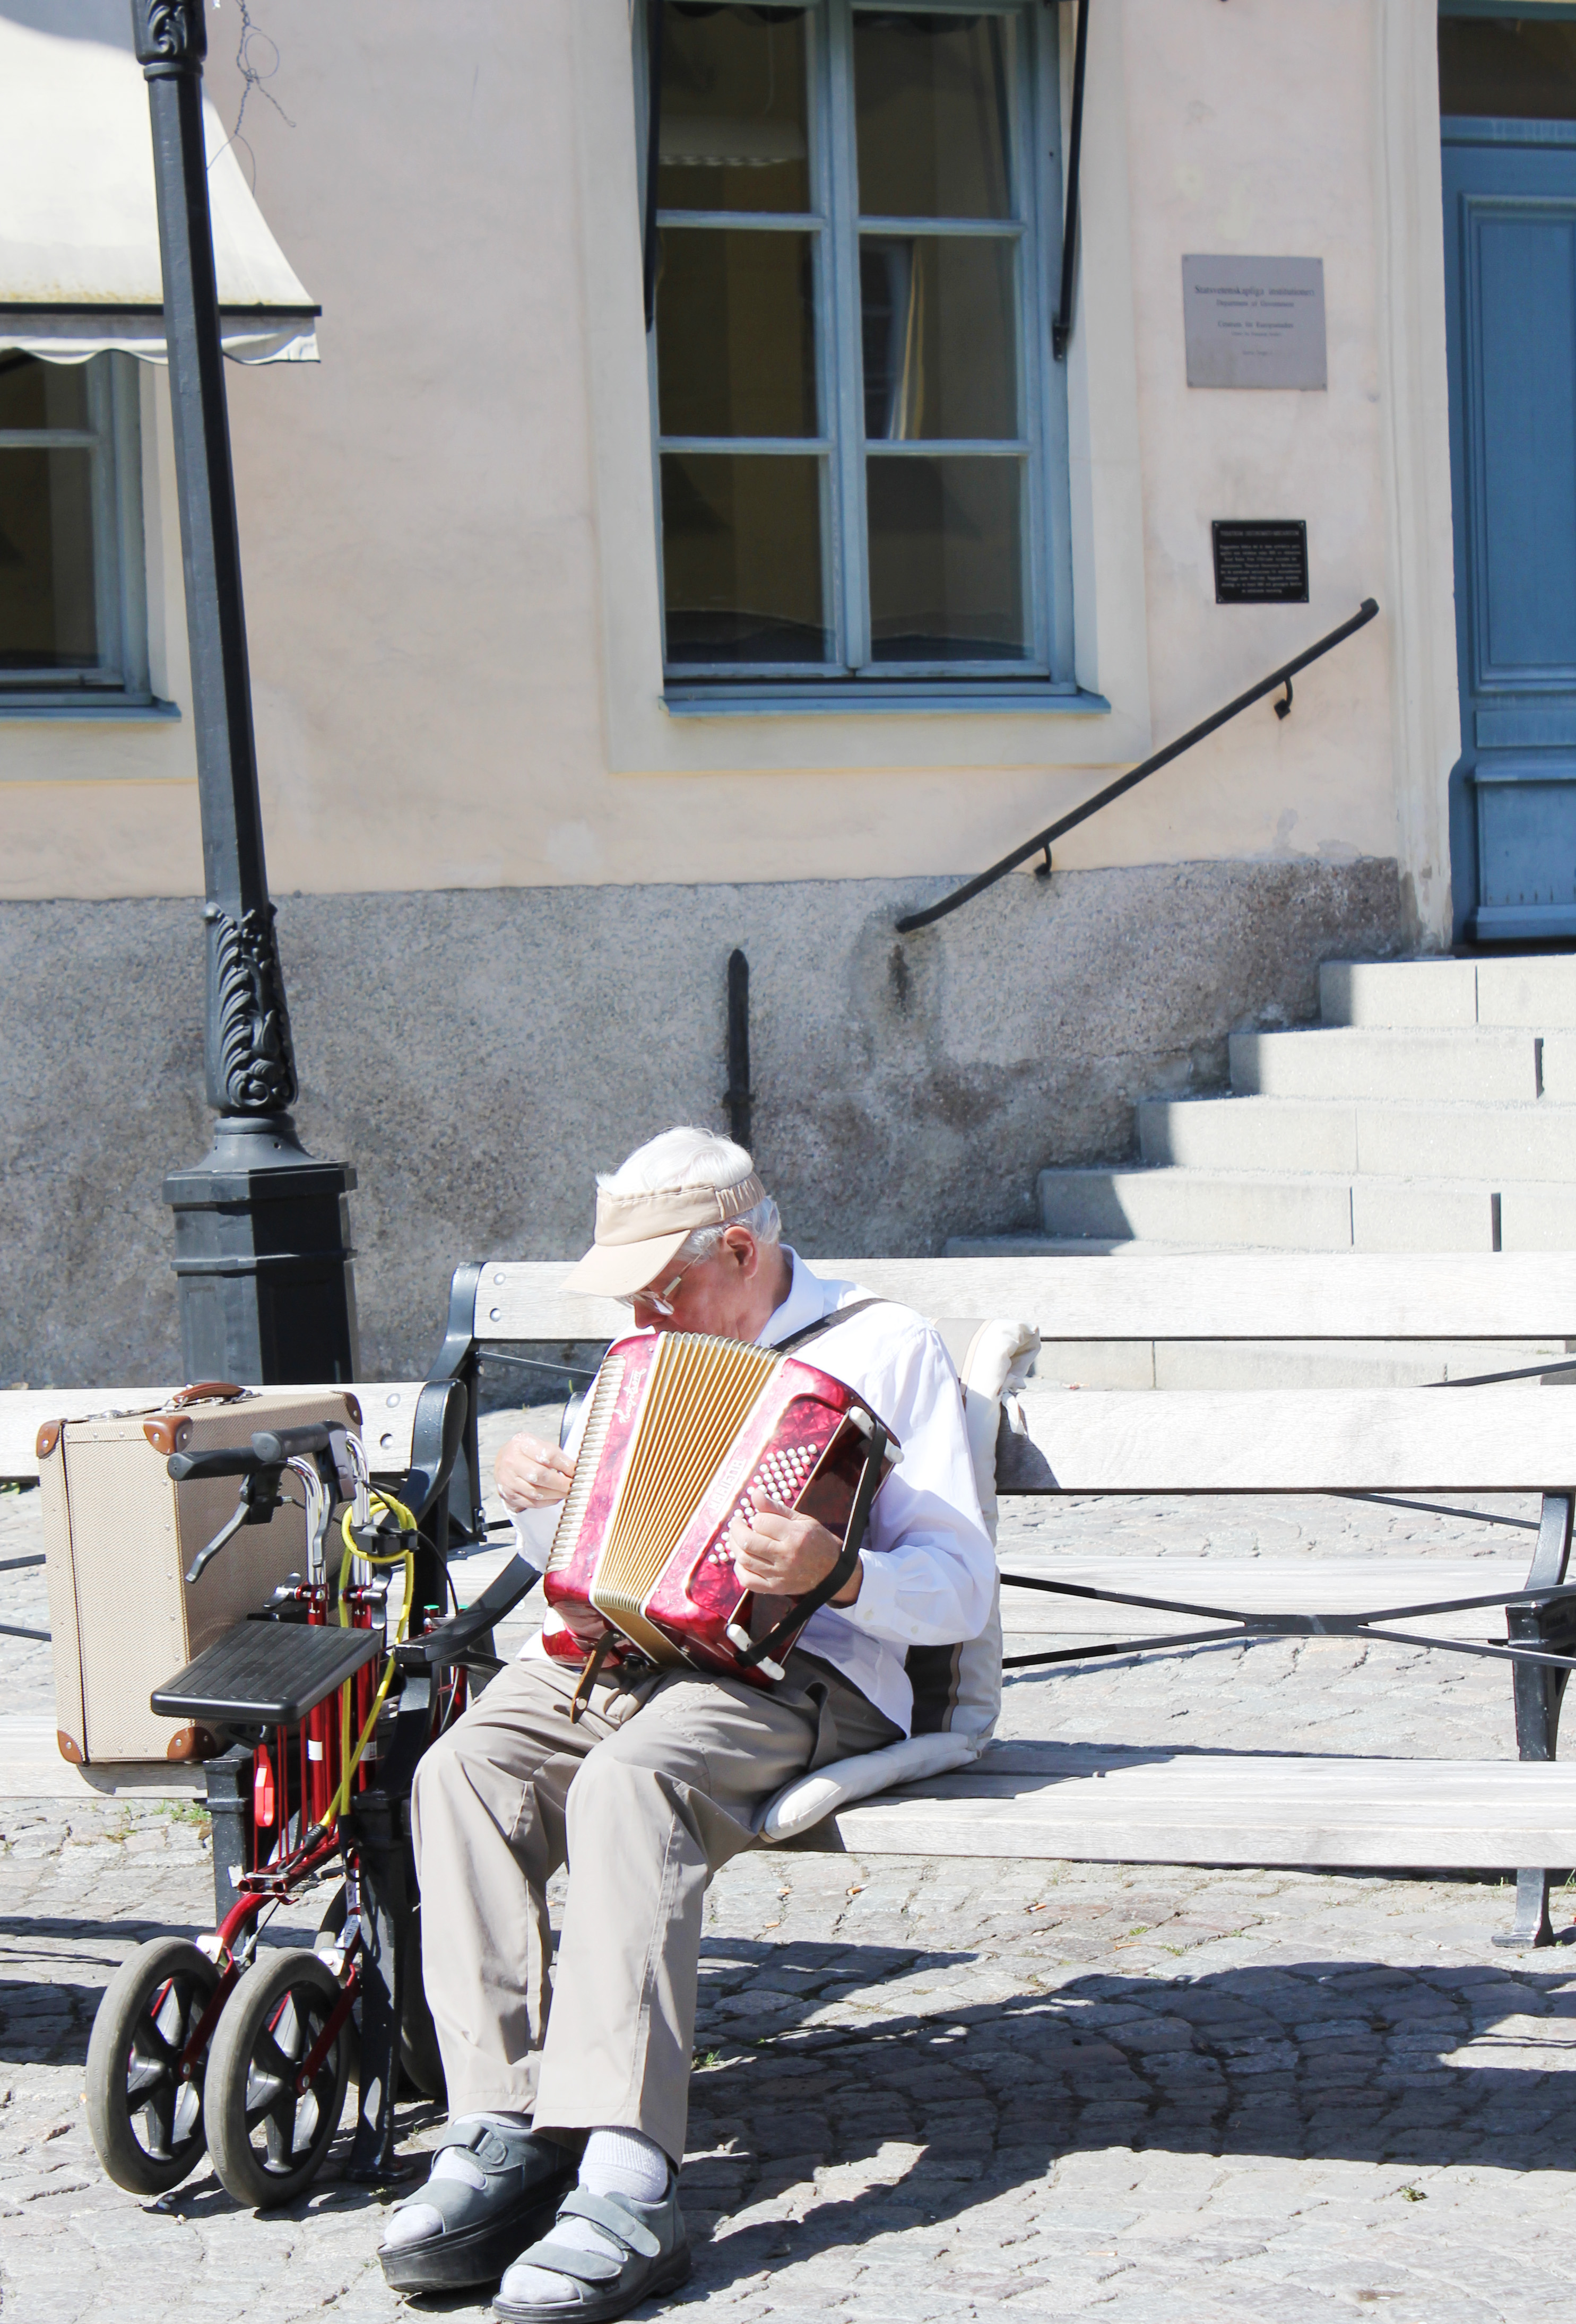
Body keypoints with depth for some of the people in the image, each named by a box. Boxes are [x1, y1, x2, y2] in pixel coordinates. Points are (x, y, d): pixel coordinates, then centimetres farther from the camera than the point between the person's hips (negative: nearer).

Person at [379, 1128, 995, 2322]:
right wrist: (537, 1498, 9)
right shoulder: (656, 1354, 24)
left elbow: (961, 1592, -4)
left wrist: (837, 1572, -25)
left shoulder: (887, 1348, 4)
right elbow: (584, 1550, 33)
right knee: (467, 1766, -26)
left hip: (798, 1673, -6)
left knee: (629, 1781, -37)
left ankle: (625, 2184, -45)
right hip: (624, 1650, 6)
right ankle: (502, 2133, -33)